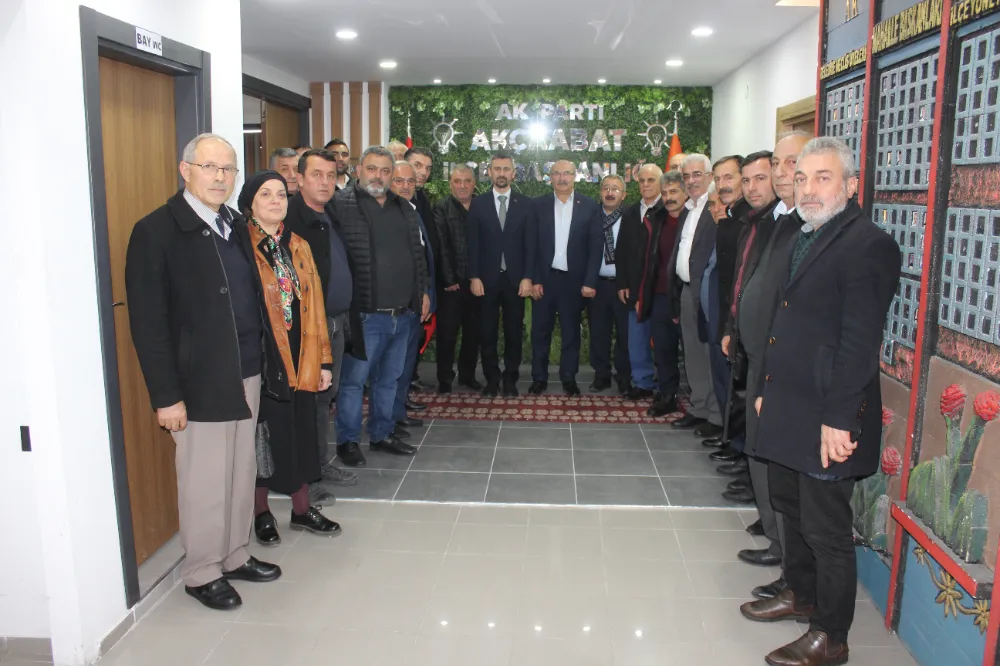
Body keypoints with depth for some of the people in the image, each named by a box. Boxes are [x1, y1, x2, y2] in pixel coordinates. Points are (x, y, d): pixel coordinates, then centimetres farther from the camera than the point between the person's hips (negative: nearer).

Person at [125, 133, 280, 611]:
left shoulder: (236, 225, 10)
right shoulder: (156, 231, -10)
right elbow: (147, 321, -12)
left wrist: (261, 362, 8)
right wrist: (165, 394, -14)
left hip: (247, 373, 6)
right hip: (201, 379, -6)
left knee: (242, 471, 16)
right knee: (204, 480, 5)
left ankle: (235, 557, 34)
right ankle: (201, 573, 25)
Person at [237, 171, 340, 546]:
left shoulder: (298, 247, 10)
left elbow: (314, 305, 10)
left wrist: (323, 359, 8)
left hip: (301, 361, 5)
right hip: (261, 361, -5)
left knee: (301, 434, 14)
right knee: (264, 438, 7)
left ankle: (302, 509, 31)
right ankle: (261, 513, 27)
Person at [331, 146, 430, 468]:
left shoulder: (404, 208, 14)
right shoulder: (341, 206, -7)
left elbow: (418, 252, 21)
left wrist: (423, 291, 17)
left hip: (401, 314, 6)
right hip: (364, 314, -6)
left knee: (388, 379, 17)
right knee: (354, 380, 4)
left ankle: (382, 433, 32)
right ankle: (348, 440, 19)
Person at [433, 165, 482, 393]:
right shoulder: (442, 208, -1)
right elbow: (441, 247, -7)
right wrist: (449, 280, -12)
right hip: (451, 283, -3)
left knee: (474, 331, 10)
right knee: (447, 332, 3)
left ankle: (467, 374, 25)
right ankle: (445, 379, 15)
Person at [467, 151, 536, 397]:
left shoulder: (526, 204, 5)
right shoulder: (478, 204, 5)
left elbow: (530, 244, 2)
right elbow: (473, 244, 2)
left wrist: (527, 277, -6)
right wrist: (474, 277, -6)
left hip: (515, 279, 0)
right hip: (487, 278, 0)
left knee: (514, 332, 6)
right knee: (488, 332, 5)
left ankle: (510, 379, 17)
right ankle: (491, 379, 16)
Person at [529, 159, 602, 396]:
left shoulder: (589, 206, 1)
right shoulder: (538, 205, 1)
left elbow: (596, 246, -2)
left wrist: (590, 281, -7)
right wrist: (534, 279, -7)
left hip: (574, 280, 0)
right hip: (544, 278, 0)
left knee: (571, 331, 10)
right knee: (540, 330, 7)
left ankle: (569, 377, 21)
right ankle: (539, 378, 18)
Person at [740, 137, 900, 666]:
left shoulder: (868, 245, -15)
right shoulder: (800, 240, 13)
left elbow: (861, 342, -20)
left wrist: (838, 419, -22)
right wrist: (765, 388, 15)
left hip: (827, 419, -9)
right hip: (787, 408, 9)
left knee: (826, 527, 4)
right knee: (790, 507, 23)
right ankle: (800, 593, 43)